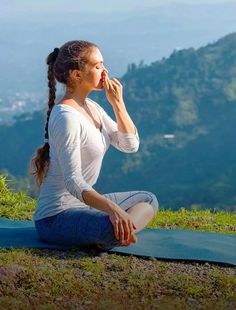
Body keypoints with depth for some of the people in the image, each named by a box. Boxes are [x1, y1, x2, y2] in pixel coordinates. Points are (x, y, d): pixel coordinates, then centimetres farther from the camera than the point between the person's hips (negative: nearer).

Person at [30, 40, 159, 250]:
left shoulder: (92, 108, 8)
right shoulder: (66, 117, -21)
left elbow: (130, 145, 10)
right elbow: (73, 182, -29)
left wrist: (118, 103, -2)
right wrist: (113, 208, -42)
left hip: (83, 203, 10)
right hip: (56, 217, -10)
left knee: (148, 200, 18)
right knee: (113, 228, -37)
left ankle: (121, 231, -5)